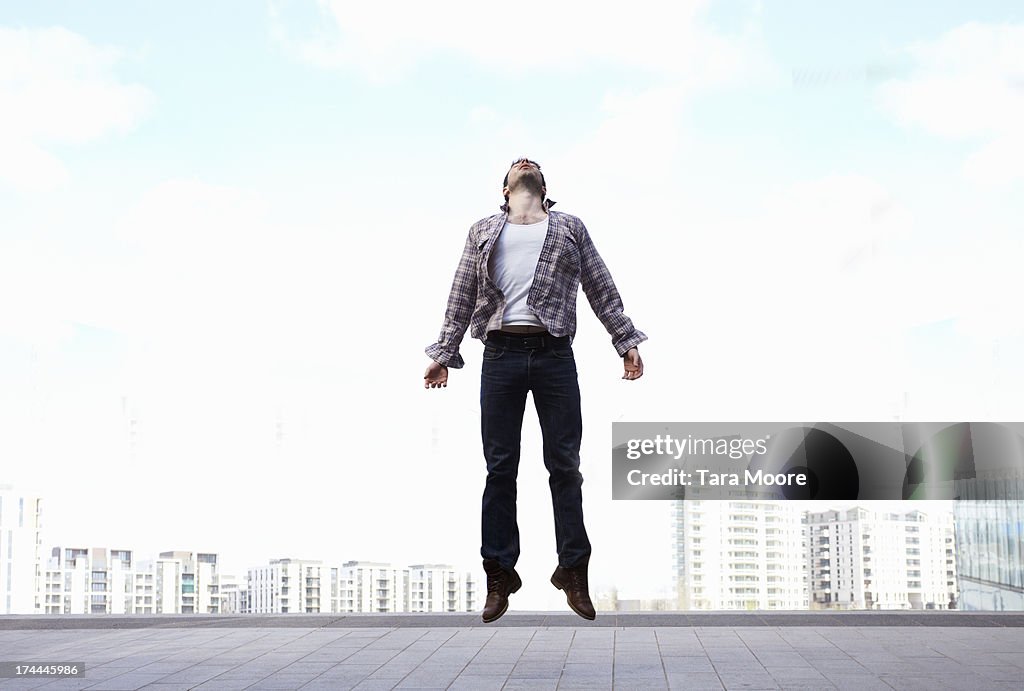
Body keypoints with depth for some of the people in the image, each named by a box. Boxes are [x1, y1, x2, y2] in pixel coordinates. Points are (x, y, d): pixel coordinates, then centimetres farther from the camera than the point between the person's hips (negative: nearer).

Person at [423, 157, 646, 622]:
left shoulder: (570, 228, 15)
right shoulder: (484, 232, 16)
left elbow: (602, 290, 12)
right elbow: (461, 296, 13)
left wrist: (626, 342, 5)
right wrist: (444, 352, 7)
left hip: (555, 356, 0)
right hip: (501, 353, 0)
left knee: (564, 464, 0)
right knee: (500, 466, 0)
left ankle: (573, 570, 7)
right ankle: (500, 575, 5)